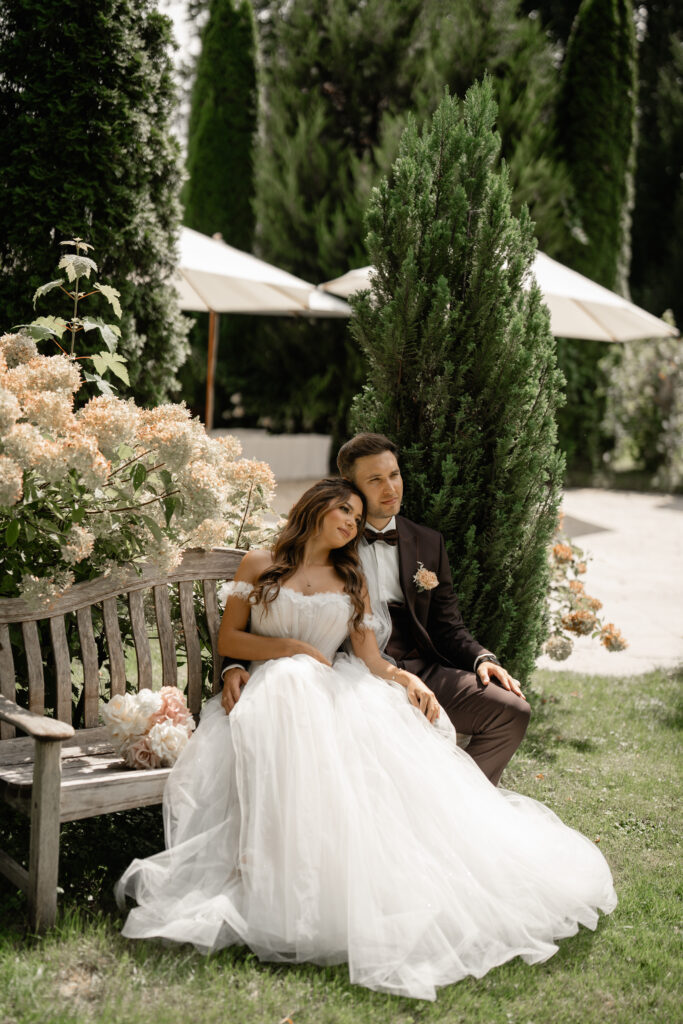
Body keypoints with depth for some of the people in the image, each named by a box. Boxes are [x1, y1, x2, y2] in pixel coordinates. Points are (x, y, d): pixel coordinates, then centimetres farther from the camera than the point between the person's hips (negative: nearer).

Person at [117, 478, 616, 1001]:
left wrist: (406, 678, -11)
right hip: (274, 688, -3)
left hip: (337, 694, 4)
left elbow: (370, 658, 11)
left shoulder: (352, 581, 22)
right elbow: (228, 638, 7)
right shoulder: (259, 565, 14)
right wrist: (293, 648, -6)